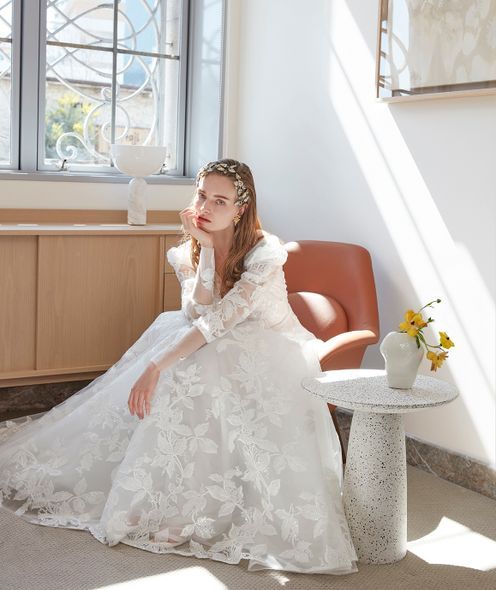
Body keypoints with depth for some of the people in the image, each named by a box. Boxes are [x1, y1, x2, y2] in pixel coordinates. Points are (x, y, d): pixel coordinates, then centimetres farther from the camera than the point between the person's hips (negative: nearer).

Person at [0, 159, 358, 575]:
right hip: (213, 349, 6)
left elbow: (220, 319, -30)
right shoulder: (187, 252, -2)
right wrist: (207, 248, -24)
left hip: (270, 354, -6)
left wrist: (157, 365, -35)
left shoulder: (265, 252, -21)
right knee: (180, 378, -23)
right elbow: (198, 313, -18)